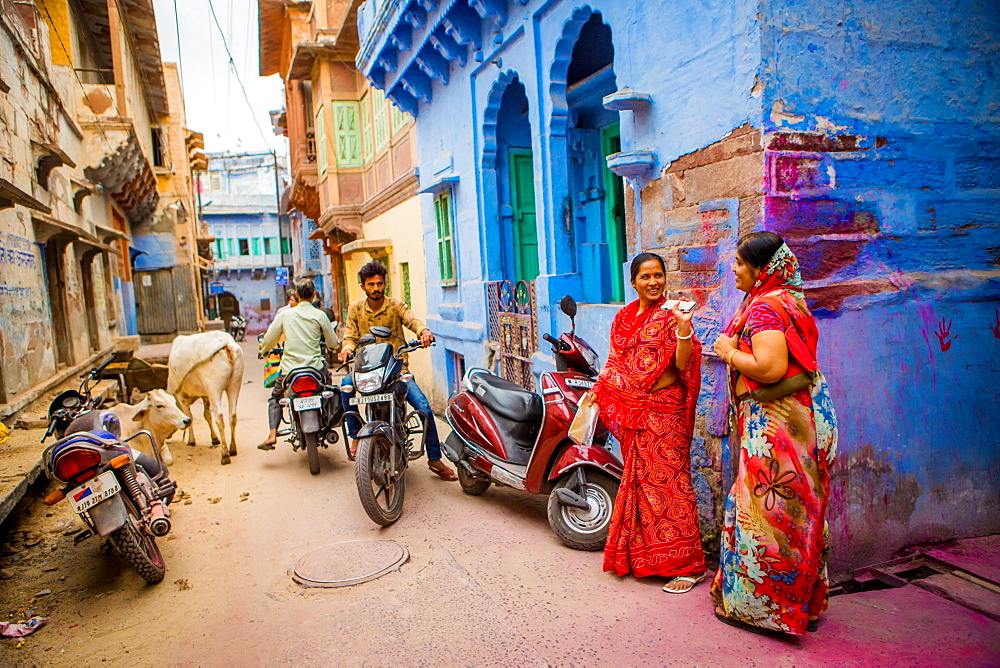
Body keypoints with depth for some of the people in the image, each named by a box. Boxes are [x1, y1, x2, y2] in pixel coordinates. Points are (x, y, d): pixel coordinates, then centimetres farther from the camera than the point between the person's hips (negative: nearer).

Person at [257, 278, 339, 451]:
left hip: (289, 369, 0)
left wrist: (263, 350, 28)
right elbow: (333, 343, 3)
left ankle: (272, 435, 4)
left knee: (275, 397, 22)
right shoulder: (320, 315, -2)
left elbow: (269, 340, 5)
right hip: (315, 368, 0)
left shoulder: (284, 314, 0)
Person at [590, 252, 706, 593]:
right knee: (638, 480, 14)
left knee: (667, 481, -6)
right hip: (631, 412, 6)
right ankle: (640, 554, 27)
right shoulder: (623, 318, 13)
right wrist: (597, 392, 12)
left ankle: (688, 565, 4)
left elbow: (682, 364, -17)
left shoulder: (670, 315, -6)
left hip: (664, 410, -6)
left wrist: (684, 329, -30)